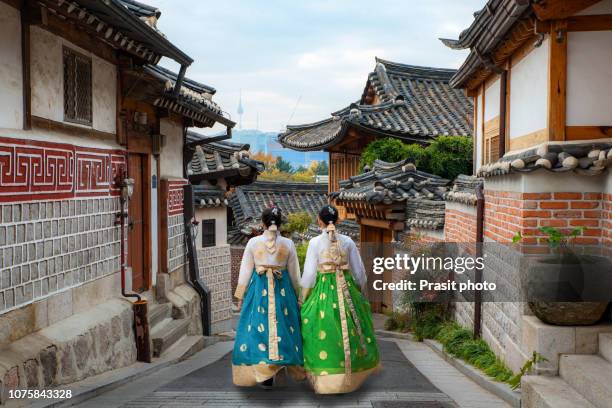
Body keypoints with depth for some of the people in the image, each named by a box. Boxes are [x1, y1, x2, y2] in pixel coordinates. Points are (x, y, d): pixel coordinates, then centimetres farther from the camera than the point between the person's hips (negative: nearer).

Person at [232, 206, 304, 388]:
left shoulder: (253, 242, -5)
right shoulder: (288, 244, -3)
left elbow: (245, 270, 0)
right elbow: (294, 273, 5)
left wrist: (240, 295, 10)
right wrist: (296, 295, 18)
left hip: (259, 290, -1)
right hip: (283, 289, 1)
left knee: (260, 326, 4)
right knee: (281, 325, 10)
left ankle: (264, 375, 3)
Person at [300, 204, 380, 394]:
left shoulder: (315, 242, -7)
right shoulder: (348, 241, 1)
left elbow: (309, 273, -7)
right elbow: (359, 271, 5)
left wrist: (304, 298, 6)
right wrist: (361, 294, 20)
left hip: (323, 291, -3)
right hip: (346, 289, 3)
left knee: (325, 330, 3)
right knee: (348, 329, 14)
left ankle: (326, 379, 5)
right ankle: (351, 374, 23)